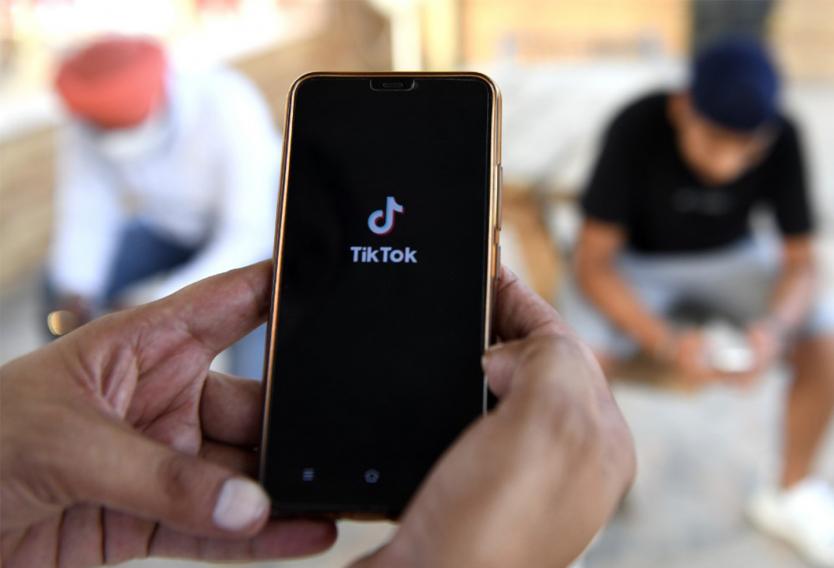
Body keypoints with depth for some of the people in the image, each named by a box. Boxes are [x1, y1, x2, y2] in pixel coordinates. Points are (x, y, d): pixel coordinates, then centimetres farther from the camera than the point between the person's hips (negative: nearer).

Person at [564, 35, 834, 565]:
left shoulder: (783, 139, -21)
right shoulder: (637, 128, -29)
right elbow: (593, 263, -29)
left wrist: (773, 329, -38)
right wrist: (668, 343, -44)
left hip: (732, 256, 3)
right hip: (635, 261, -2)